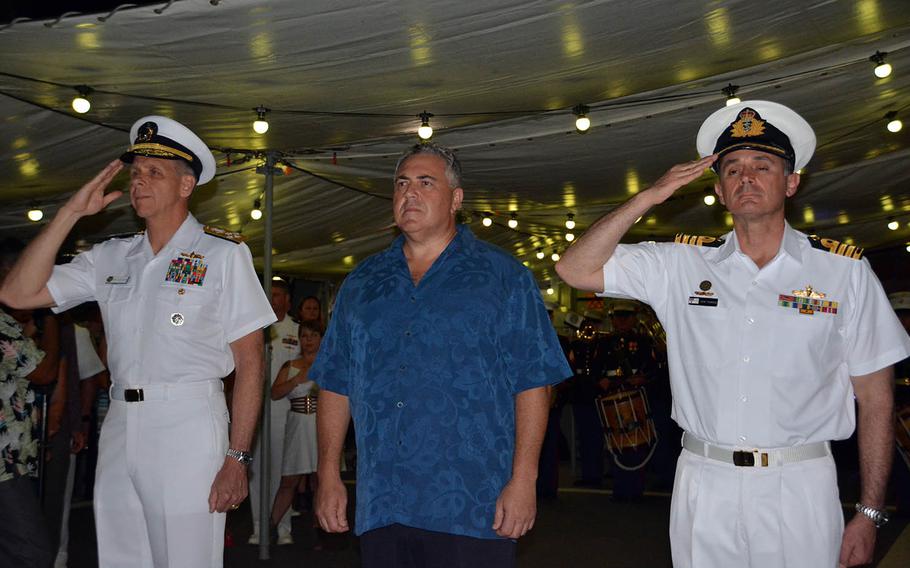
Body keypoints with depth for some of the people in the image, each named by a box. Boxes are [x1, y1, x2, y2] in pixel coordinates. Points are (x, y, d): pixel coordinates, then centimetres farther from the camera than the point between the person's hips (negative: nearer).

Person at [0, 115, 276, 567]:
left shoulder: (223, 254, -1)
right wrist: (71, 212, 2)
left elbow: (250, 361, -5)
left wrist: (237, 458, -13)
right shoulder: (110, 258, 13)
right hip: (119, 428, 5)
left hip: (188, 427, -5)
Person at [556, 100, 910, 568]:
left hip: (799, 491, -1)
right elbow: (576, 270, -2)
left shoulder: (844, 271, 0)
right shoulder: (682, 265, 4)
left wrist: (869, 514, -2)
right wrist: (649, 197, -7)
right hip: (703, 489, 1)